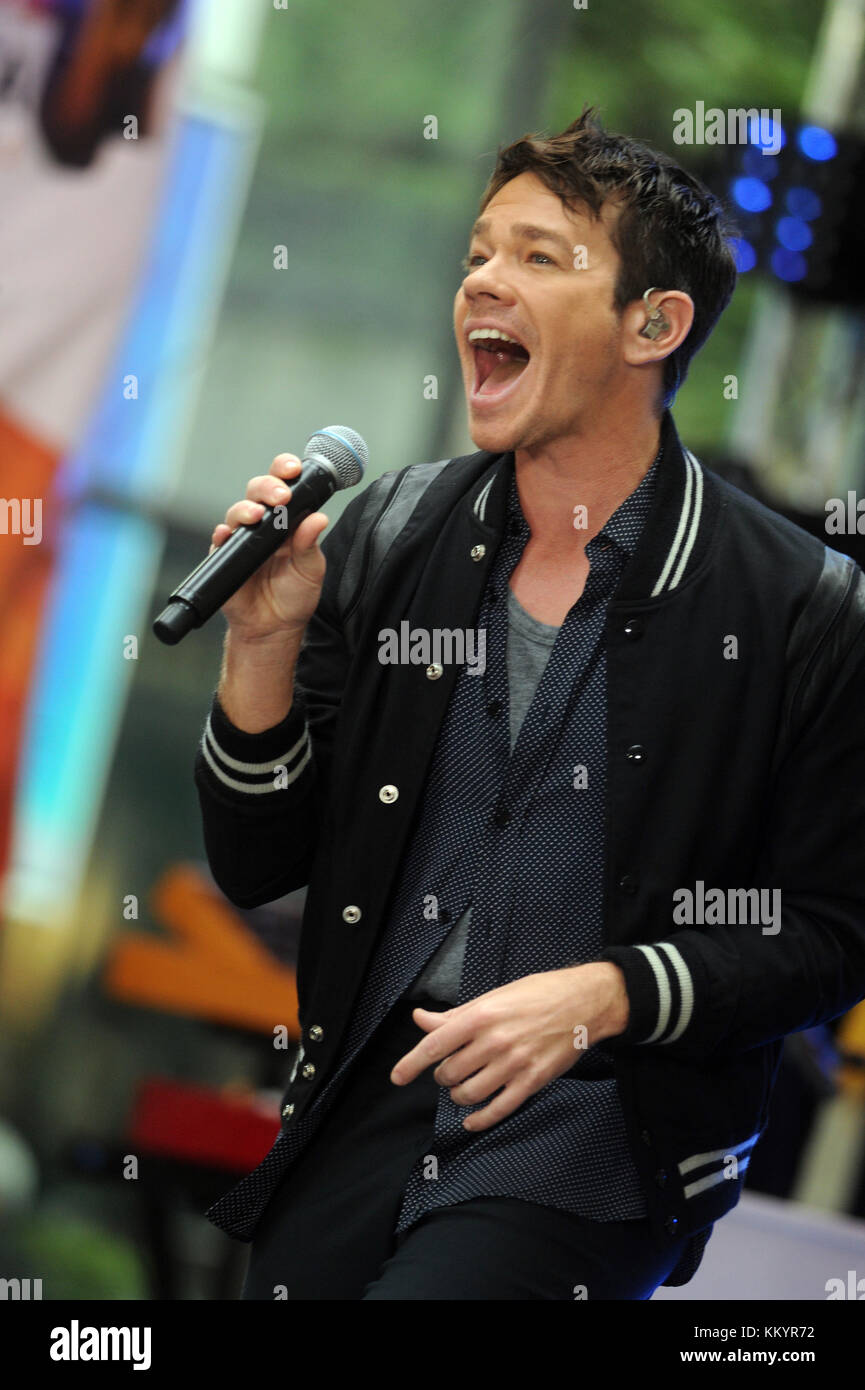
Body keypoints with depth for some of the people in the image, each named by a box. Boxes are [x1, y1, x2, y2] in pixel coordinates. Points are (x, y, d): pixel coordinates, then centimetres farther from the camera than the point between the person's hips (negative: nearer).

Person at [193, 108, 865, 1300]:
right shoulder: (388, 535, 5)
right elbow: (256, 869, 8)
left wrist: (602, 995, -16)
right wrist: (263, 643, -8)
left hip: (599, 1125, -4)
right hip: (368, 1101, 5)